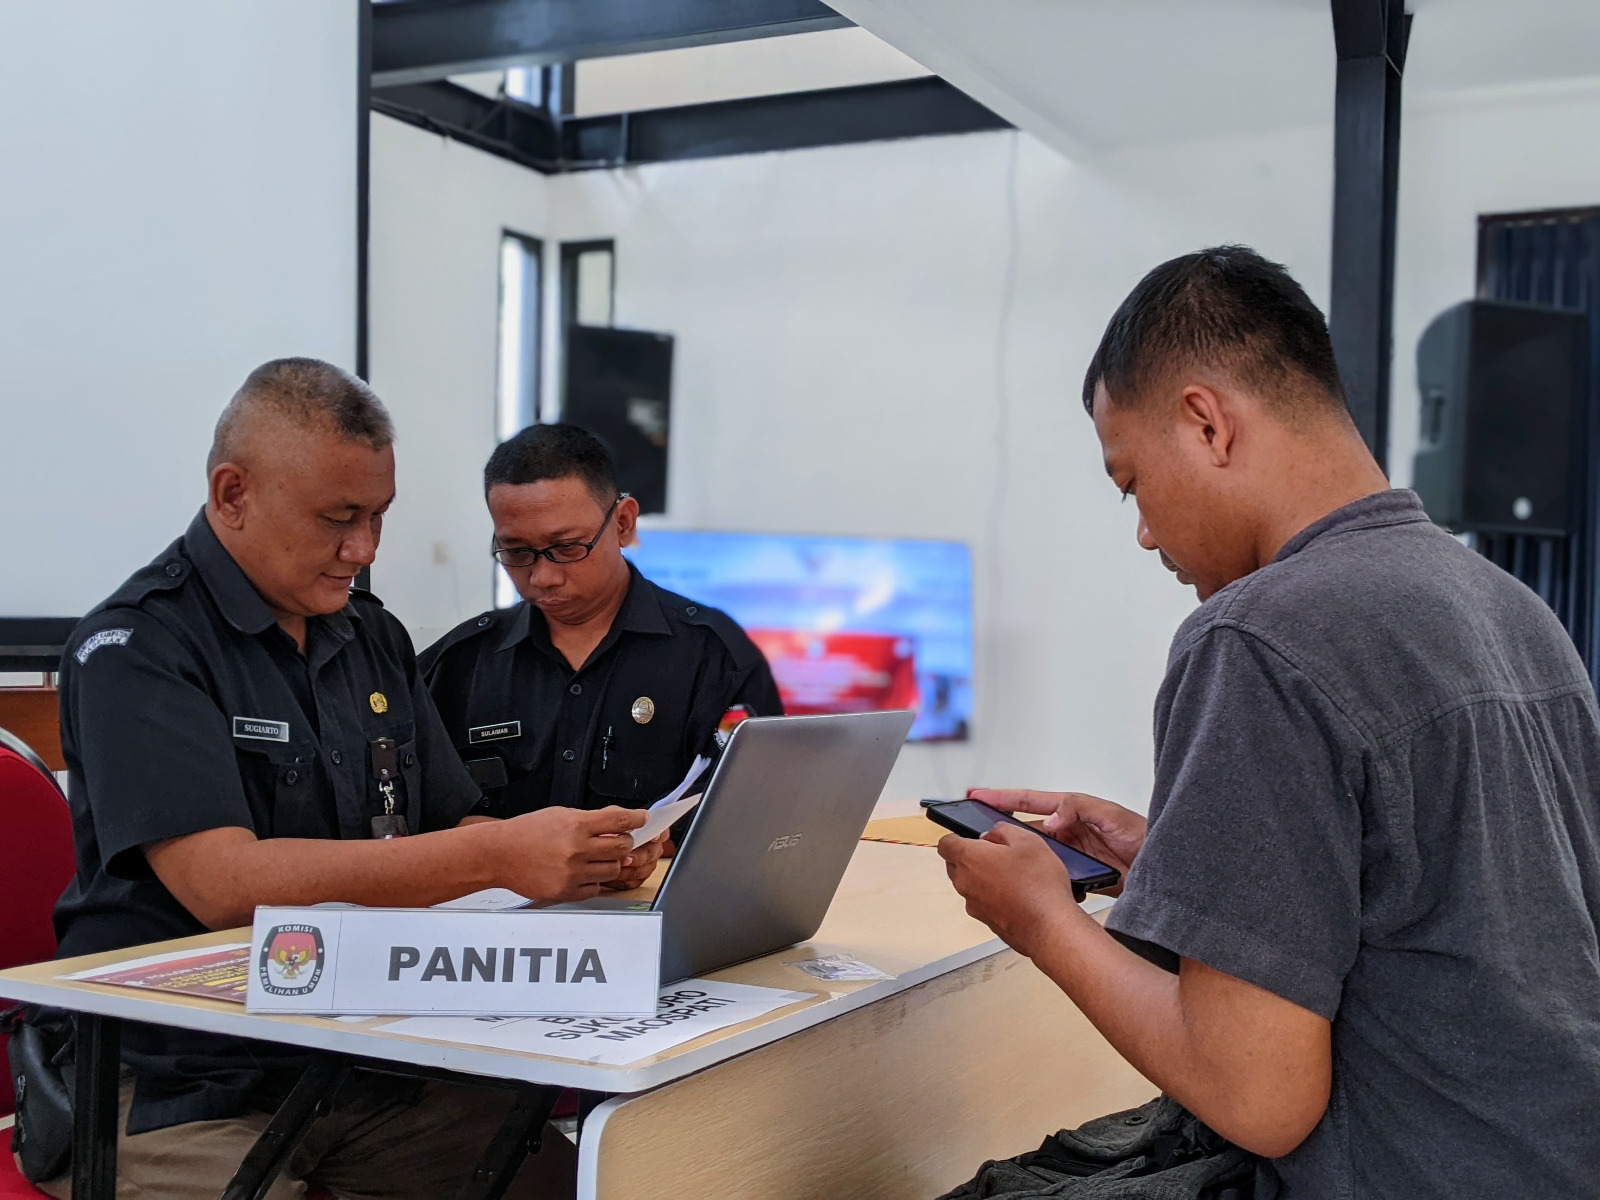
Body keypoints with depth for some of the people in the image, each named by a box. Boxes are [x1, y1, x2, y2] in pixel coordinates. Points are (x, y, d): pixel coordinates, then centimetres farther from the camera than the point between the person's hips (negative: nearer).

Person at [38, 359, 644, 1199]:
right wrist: (501, 858, -27)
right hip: (176, 1088, -5)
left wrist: (581, 856, -9)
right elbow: (224, 883, -22)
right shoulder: (134, 648, -10)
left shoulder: (372, 636, 12)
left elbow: (449, 833, 13)